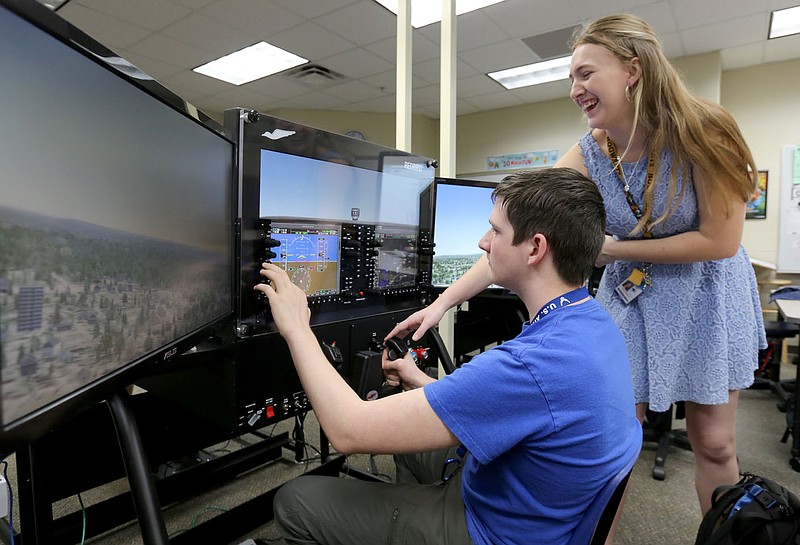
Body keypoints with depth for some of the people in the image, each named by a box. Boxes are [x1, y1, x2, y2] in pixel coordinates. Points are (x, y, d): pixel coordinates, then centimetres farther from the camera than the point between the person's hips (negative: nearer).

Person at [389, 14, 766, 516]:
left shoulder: (700, 131, -21)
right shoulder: (587, 156, -14)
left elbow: (721, 240, -19)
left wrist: (614, 249, -19)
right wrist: (442, 302, -25)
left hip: (707, 293, -1)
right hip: (631, 297, 2)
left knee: (714, 443, 9)